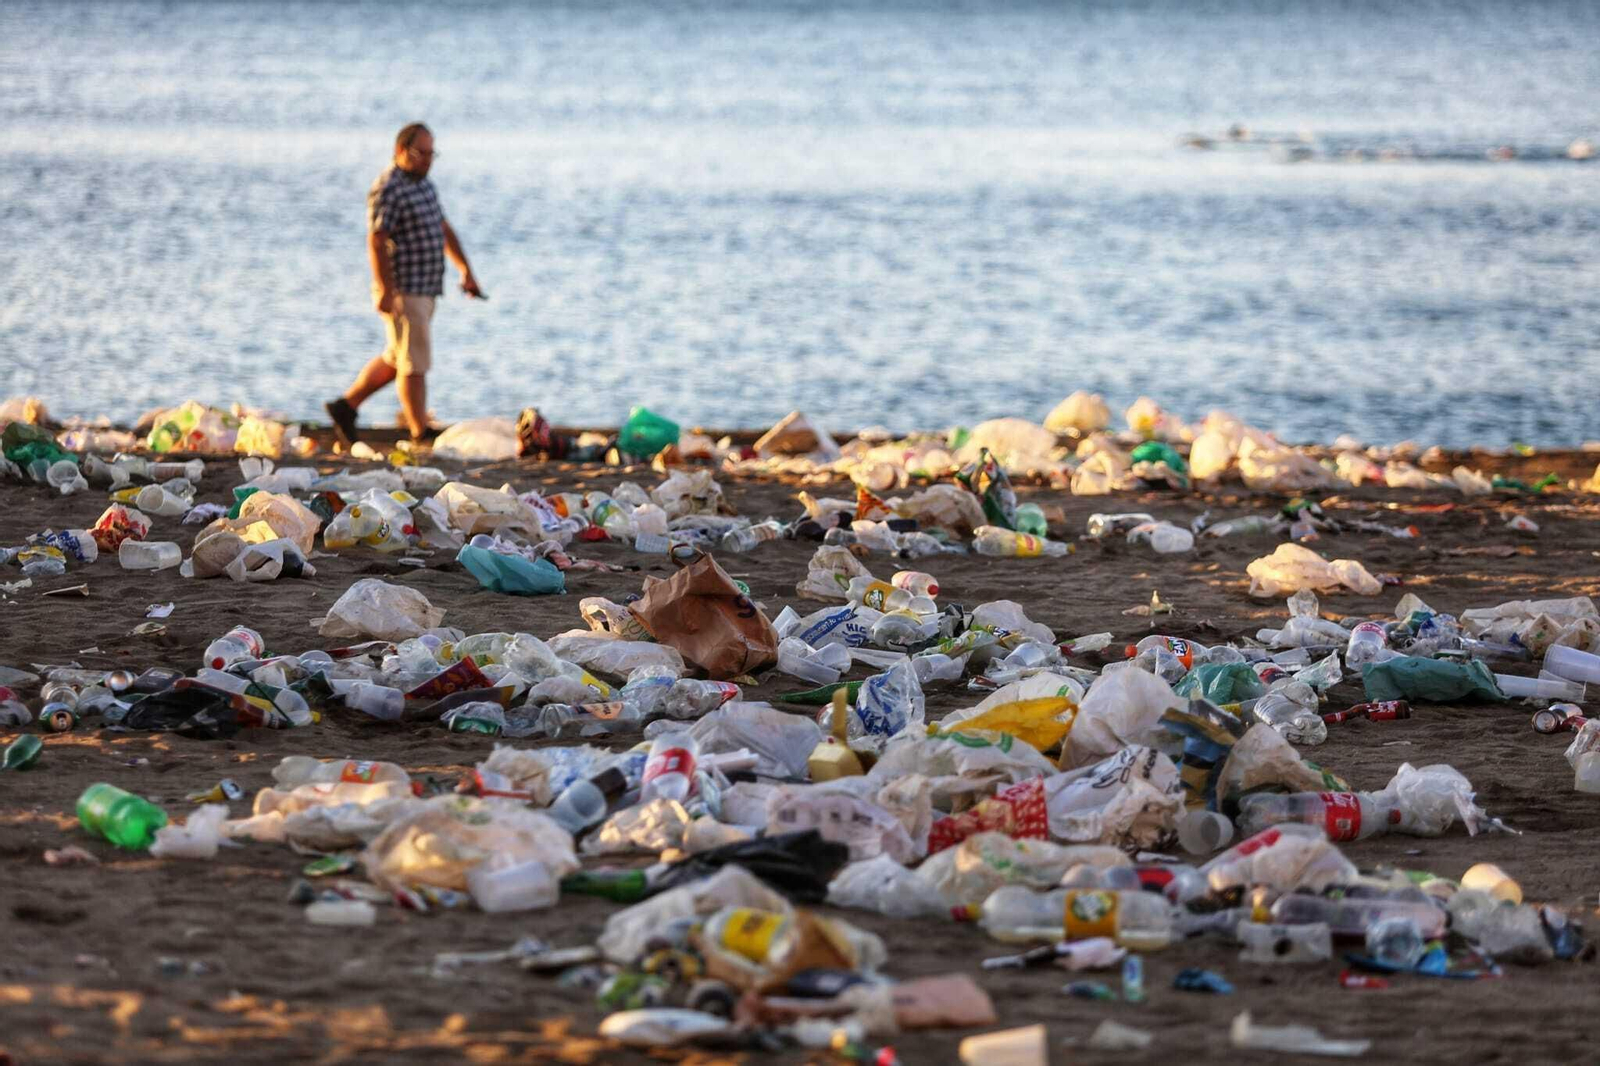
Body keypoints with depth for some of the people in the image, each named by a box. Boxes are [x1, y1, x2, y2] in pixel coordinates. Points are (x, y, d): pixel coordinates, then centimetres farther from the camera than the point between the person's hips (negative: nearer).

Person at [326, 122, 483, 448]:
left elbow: (444, 230, 23)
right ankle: (421, 434, 1)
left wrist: (466, 271, 19)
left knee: (396, 359, 16)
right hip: (403, 290, -10)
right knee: (415, 363, -5)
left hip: (424, 289, 10)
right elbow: (376, 241, -20)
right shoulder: (388, 189, -15)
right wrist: (386, 290, -24)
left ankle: (346, 406, 24)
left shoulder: (423, 184, 15)